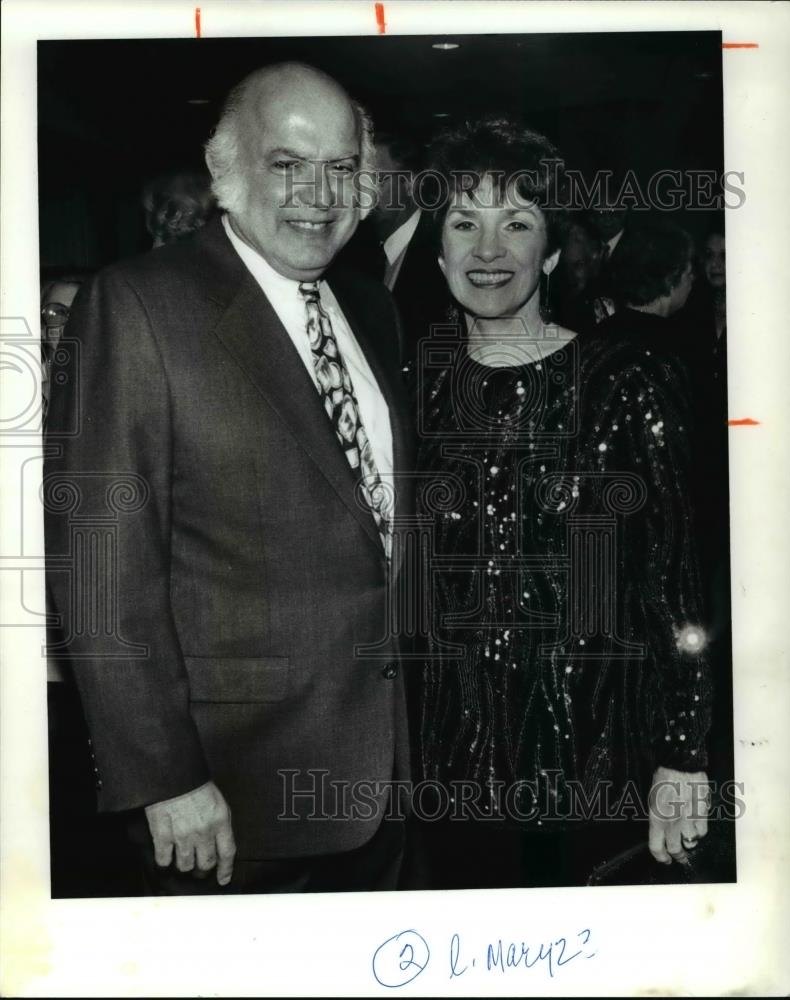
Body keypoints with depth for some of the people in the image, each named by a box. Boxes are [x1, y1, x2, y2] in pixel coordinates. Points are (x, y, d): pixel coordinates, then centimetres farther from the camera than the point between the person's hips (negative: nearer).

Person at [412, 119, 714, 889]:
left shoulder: (625, 384, -6)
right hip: (456, 754, 2)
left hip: (597, 752, -2)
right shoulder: (418, 390, 2)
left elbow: (675, 578, -5)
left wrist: (684, 754, -7)